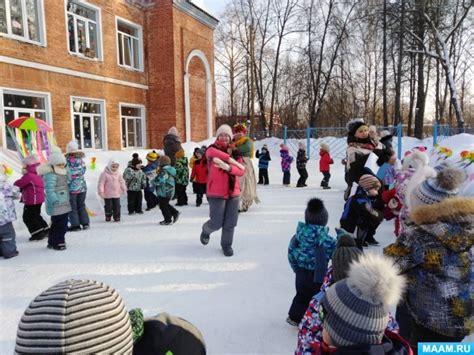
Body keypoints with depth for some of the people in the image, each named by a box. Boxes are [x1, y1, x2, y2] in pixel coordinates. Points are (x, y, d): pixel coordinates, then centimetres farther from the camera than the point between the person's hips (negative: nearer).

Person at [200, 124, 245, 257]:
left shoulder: (234, 152, 7)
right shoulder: (212, 149, -2)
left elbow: (241, 171, -7)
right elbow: (212, 152, -29)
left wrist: (227, 167, -26)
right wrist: (232, 161, -28)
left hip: (233, 192, 4)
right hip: (216, 192, -4)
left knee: (230, 223, 6)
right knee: (217, 223, -2)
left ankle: (226, 245, 30)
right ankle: (206, 230, 33)